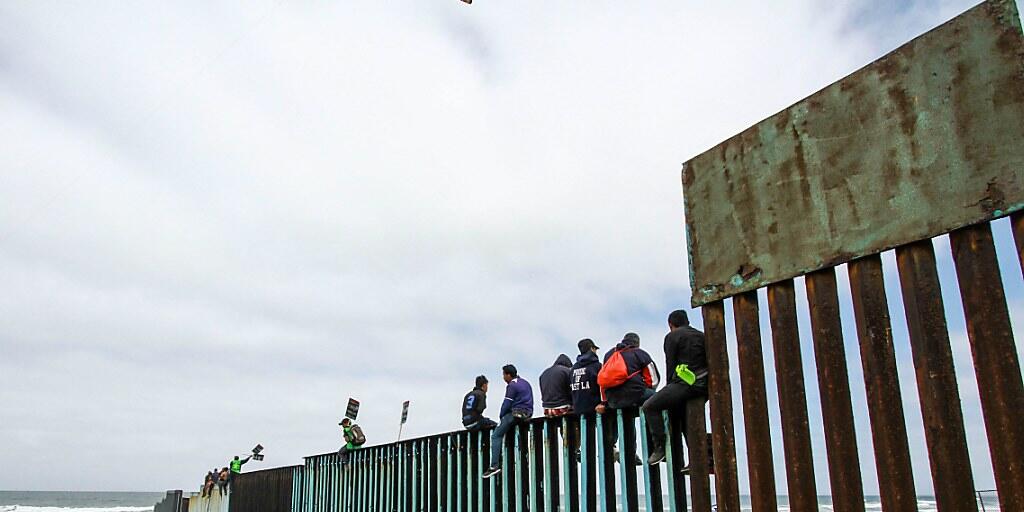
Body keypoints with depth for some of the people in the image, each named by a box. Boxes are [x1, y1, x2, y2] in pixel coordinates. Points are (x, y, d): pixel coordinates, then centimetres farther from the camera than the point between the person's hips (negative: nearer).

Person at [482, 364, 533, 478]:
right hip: (528, 413, 9)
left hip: (516, 414, -9)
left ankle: (495, 465, -15)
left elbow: (507, 404, -11)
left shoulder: (512, 385, -8)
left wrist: (501, 416, 5)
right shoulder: (525, 382, 18)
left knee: (496, 435, -4)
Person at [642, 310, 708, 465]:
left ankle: (659, 447, -12)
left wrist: (670, 388, 7)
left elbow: (670, 365, -2)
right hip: (704, 386, 8)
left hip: (685, 382, -8)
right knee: (683, 414, 26)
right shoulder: (701, 336, 22)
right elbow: (708, 362, 20)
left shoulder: (672, 337, 3)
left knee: (649, 406, -5)